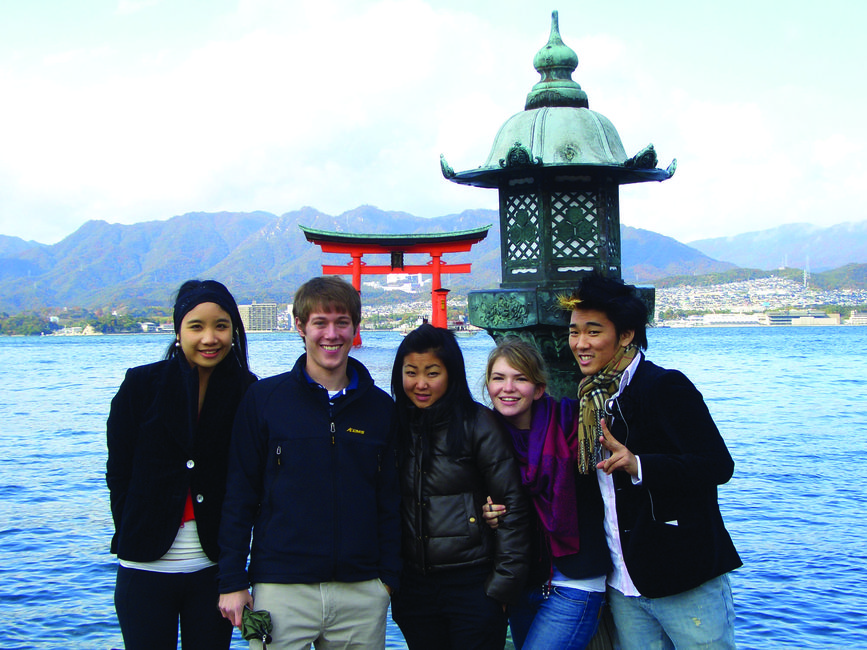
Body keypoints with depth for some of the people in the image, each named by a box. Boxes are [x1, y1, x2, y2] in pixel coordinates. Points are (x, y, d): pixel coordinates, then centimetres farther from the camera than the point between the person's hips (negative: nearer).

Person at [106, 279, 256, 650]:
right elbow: (118, 473, 1)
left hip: (214, 567, 1)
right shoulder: (141, 384, -2)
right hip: (146, 567, -1)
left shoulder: (248, 393, -1)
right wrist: (134, 536, -4)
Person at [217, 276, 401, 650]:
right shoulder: (264, 399, 0)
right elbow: (239, 495, 1)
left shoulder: (380, 407, 6)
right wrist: (232, 581, -3)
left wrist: (390, 577, 5)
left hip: (362, 591, 2)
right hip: (281, 590, -2)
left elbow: (390, 500, 10)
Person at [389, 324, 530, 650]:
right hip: (413, 586, 4)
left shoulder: (478, 424, -8)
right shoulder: (396, 425, 5)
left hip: (473, 585, -4)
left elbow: (512, 502, -7)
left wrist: (505, 581, -8)